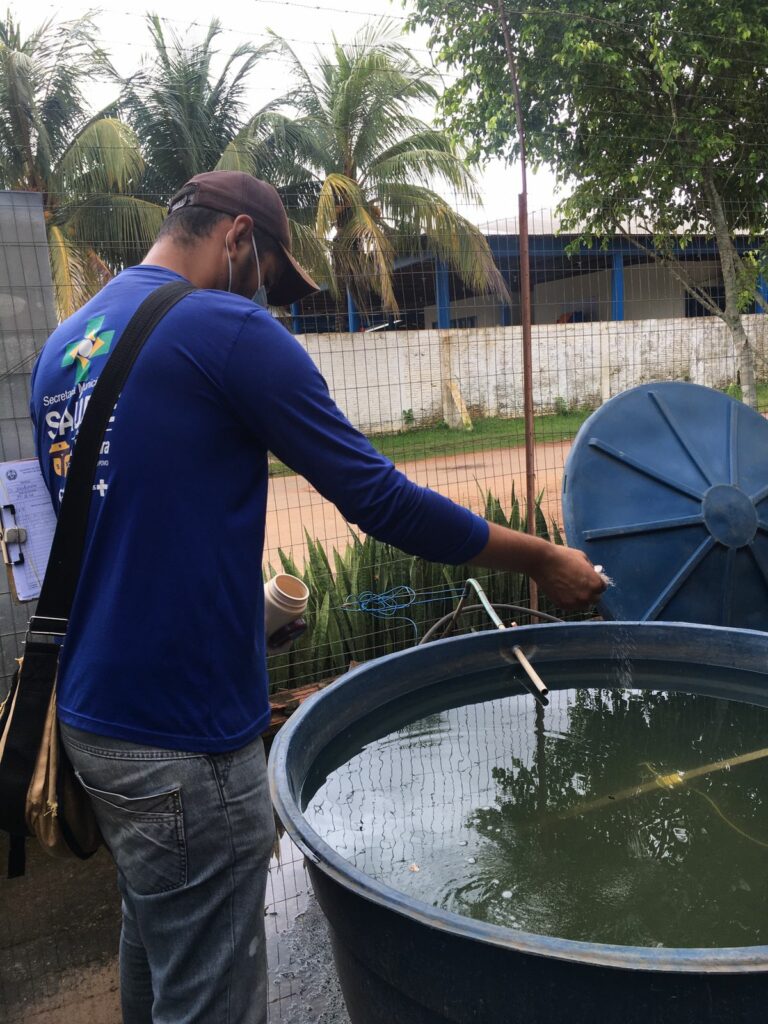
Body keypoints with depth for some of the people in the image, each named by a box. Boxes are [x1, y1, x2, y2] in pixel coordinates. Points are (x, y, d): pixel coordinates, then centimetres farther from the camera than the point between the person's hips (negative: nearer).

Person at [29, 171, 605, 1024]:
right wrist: (541, 559, -3)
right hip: (181, 738, -9)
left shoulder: (62, 346, 11)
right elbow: (378, 498, -15)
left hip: (92, 713, 9)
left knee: (153, 940, 26)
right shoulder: (228, 330, -15)